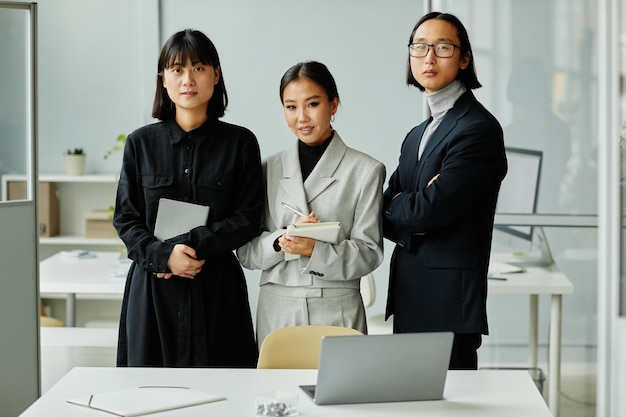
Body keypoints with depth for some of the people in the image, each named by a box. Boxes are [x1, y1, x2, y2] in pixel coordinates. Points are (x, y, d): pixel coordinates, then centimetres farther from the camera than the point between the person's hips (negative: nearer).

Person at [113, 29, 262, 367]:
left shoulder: (240, 143, 3)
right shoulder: (141, 143, 6)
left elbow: (248, 217, -2)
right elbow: (125, 218, 4)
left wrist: (191, 245, -13)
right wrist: (163, 255, -13)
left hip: (218, 288, -1)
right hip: (152, 289, 1)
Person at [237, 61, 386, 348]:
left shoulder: (366, 170, 0)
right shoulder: (269, 169, 7)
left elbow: (369, 252, -4)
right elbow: (246, 251, 5)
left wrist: (315, 250, -20)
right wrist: (281, 240, -15)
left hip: (338, 311, -2)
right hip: (276, 309, 2)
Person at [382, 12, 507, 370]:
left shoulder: (479, 128, -10)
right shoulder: (416, 137, 18)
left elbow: (429, 211, -17)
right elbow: (387, 217, 13)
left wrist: (394, 204, 3)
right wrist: (411, 206, -8)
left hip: (449, 304, -8)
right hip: (409, 302, 8)